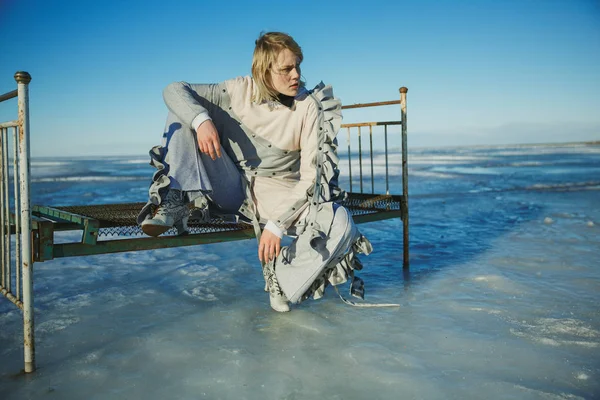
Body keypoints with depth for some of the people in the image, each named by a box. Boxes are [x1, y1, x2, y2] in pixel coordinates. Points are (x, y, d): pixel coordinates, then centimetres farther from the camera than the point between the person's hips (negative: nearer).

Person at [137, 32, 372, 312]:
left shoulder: (308, 107, -12)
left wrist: (277, 224, -26)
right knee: (185, 112, -13)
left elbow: (310, 176, -16)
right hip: (232, 188, 1)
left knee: (341, 223, -29)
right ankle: (174, 203, -21)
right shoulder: (241, 91, -9)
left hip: (281, 195, 0)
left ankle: (282, 279, -8)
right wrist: (201, 120, -33)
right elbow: (174, 89, -10)